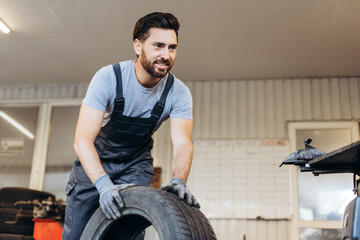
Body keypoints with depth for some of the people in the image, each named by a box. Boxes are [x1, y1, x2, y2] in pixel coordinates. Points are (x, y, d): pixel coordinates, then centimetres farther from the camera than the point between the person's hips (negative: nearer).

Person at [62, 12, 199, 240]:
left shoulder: (179, 93, -19)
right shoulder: (109, 77, -27)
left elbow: (182, 142, -28)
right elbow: (83, 139, -32)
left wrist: (179, 181, -50)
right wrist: (104, 184, -47)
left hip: (136, 164, 1)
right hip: (95, 161, -1)